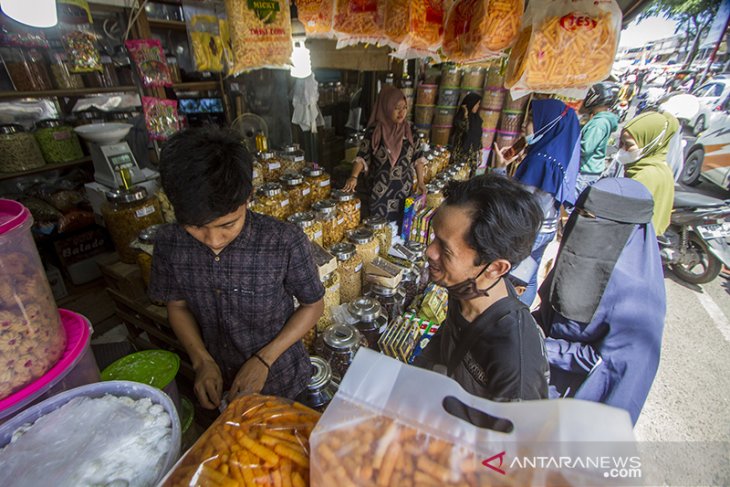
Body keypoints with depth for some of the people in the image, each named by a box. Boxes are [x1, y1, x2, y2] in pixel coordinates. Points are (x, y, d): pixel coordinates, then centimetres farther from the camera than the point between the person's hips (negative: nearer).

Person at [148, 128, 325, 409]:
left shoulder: (285, 243, -30)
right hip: (218, 385, 3)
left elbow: (313, 305, -15)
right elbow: (177, 306, -2)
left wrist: (263, 359, -21)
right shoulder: (170, 244, -17)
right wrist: (202, 361, -15)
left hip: (281, 383, -2)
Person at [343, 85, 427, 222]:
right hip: (380, 190, -4)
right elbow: (362, 156, -11)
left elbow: (416, 156, 9)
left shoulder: (407, 130, 2)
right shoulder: (375, 131, -10)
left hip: (405, 189, 4)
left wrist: (420, 181, 6)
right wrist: (354, 176, -27)